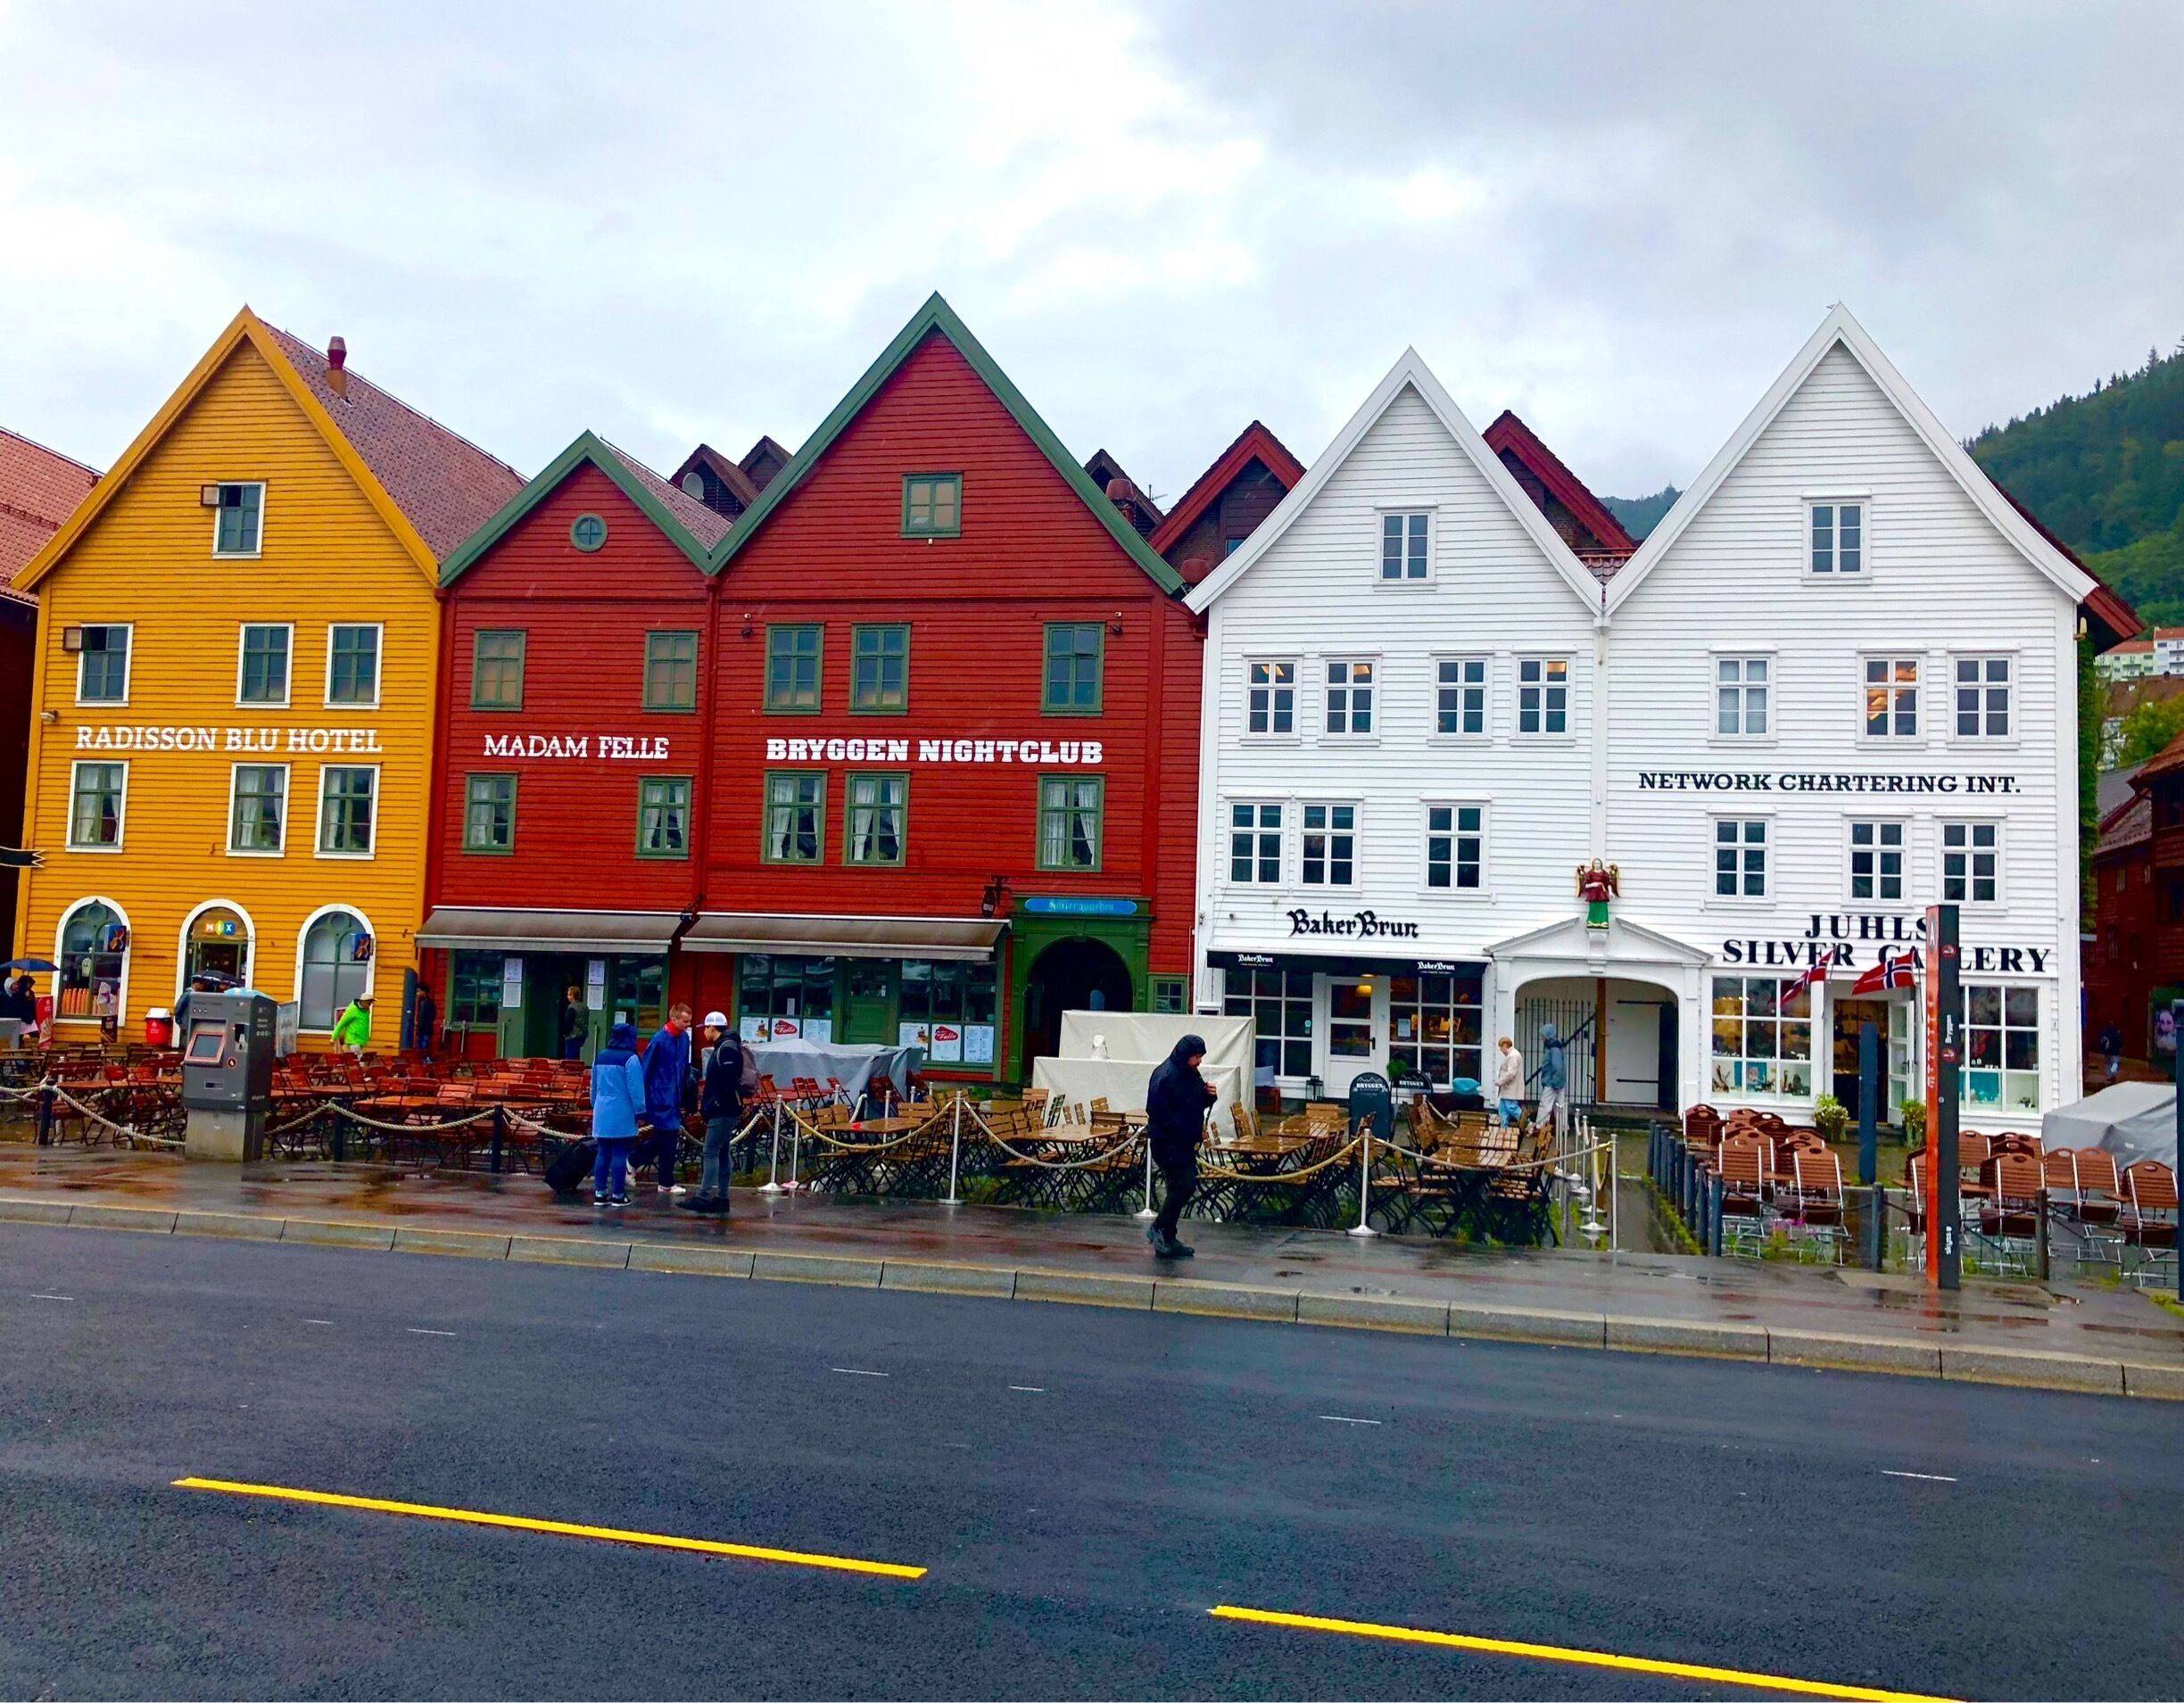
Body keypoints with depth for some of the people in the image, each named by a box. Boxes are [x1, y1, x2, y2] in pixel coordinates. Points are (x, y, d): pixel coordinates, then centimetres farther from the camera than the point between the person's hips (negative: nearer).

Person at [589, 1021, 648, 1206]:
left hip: (602, 1112, 6)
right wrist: (639, 1110, -4)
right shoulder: (630, 1059, -11)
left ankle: (600, 1193, 12)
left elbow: (594, 1087, 19)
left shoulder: (600, 1057, 11)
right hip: (622, 1113, -6)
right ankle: (617, 1195, 1)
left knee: (603, 1153, 10)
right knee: (620, 1153, -1)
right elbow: (636, 1089, -11)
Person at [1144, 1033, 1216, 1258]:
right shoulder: (1166, 1075, -17)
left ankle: (1167, 1239, 18)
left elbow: (1198, 1103, 24)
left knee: (1179, 1187, 10)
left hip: (1185, 1142, 10)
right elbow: (1156, 1109, -23)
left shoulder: (1191, 1074, 13)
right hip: (1167, 1141, -10)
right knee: (1185, 1183, -16)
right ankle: (1158, 1229, -3)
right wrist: (1180, 1128, -23)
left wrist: (1208, 1094, 1)